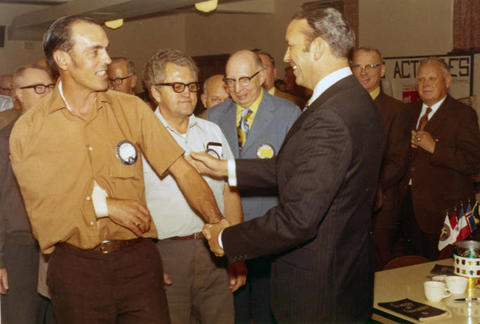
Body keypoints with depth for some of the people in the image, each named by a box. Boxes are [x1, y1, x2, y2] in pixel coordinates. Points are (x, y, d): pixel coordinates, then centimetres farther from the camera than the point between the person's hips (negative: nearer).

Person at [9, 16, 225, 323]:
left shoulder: (131, 109, 2)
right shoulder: (28, 130, -2)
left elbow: (183, 171, -4)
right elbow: (39, 207, -4)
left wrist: (222, 229, -14)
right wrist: (104, 205, -14)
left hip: (137, 258, 1)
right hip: (74, 265, 0)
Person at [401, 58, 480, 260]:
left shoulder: (463, 114, -7)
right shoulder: (410, 111, 12)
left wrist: (434, 147, -22)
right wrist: (408, 144, -3)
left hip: (443, 207, -5)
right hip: (411, 202, 5)